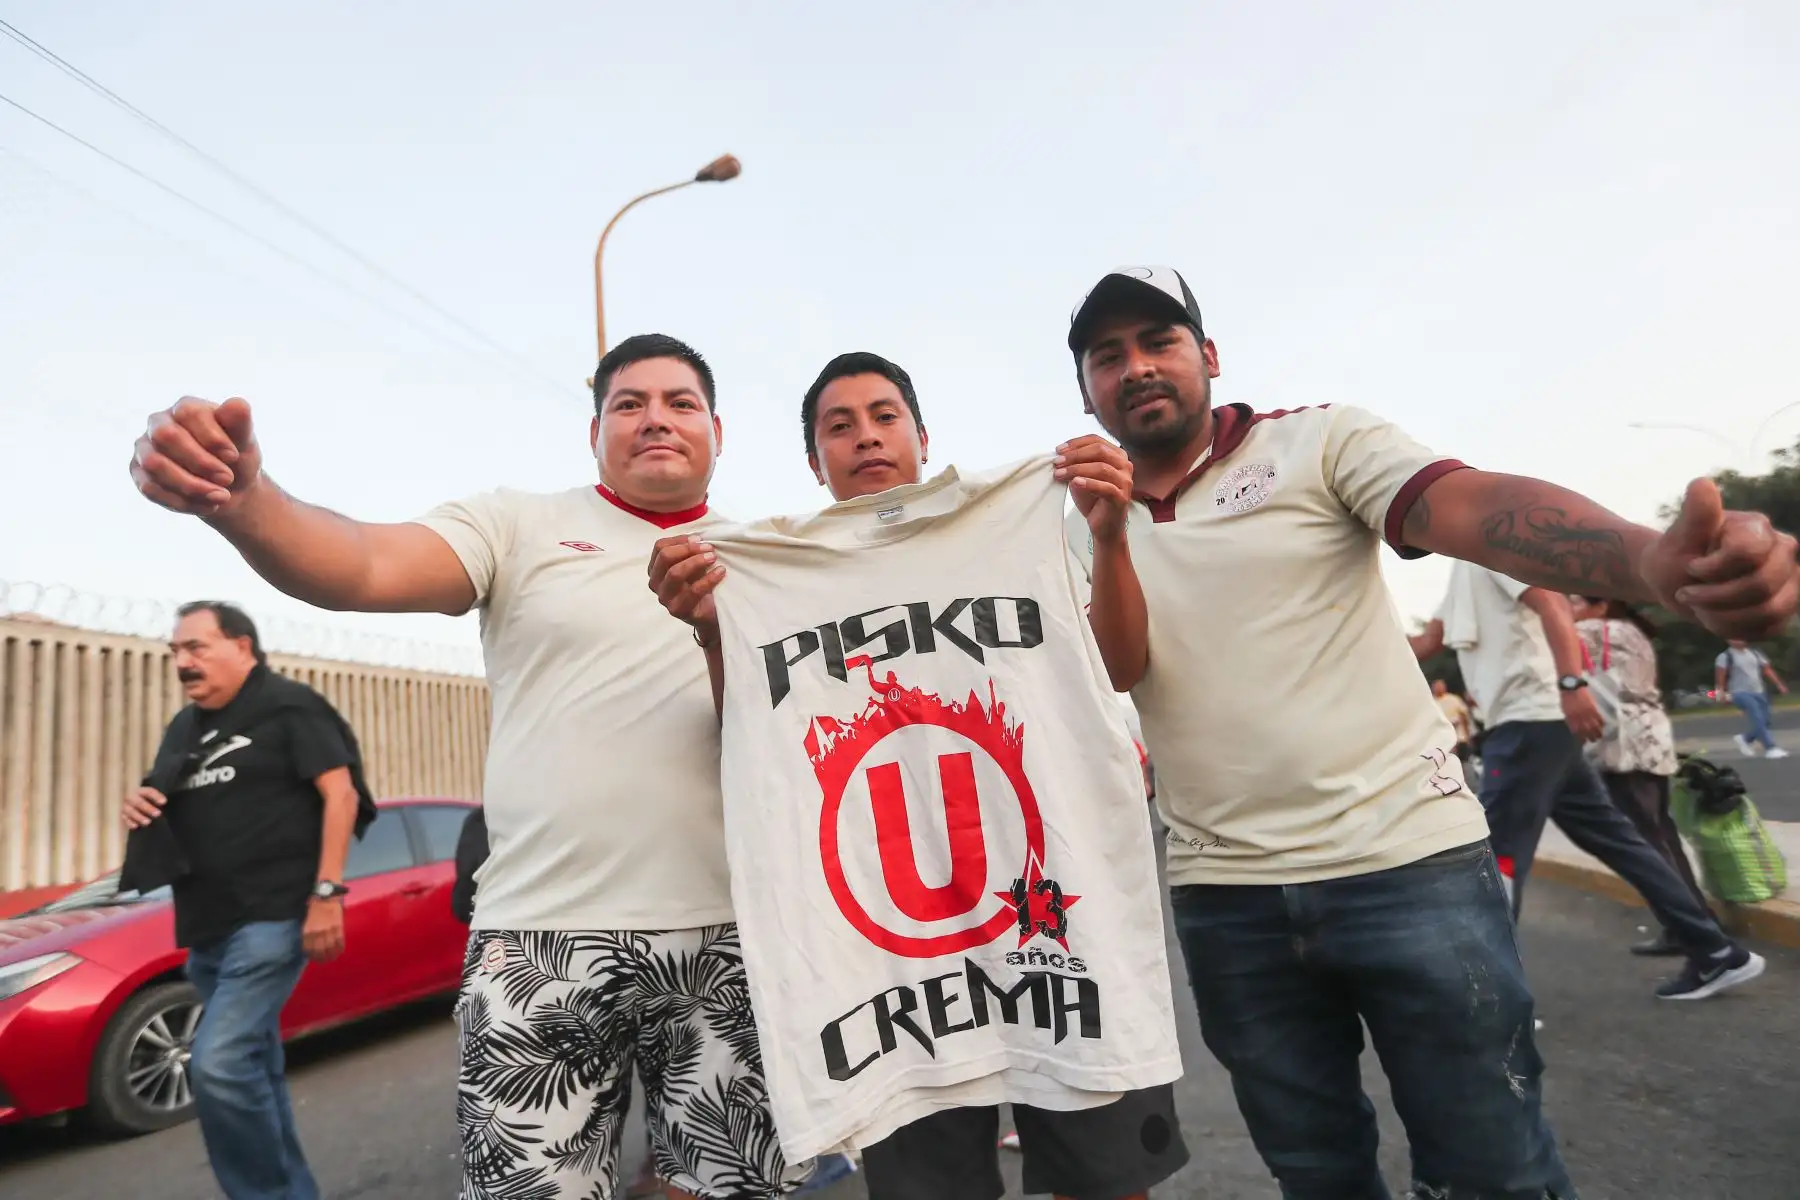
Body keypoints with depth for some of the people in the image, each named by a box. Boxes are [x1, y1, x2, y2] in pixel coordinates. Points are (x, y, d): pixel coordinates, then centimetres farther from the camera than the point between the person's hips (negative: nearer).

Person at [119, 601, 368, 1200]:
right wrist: (141, 805, 1)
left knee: (220, 1065, -18)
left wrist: (326, 892, -20)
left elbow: (341, 793, -14)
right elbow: (178, 814, 25)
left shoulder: (287, 705, -7)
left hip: (272, 918, -9)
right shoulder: (184, 727, 16)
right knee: (254, 1070, 15)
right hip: (206, 927, 9)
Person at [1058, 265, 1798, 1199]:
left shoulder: (1317, 441, -2)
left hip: (1407, 859, -2)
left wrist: (1654, 563, -38)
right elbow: (1117, 672, -9)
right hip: (1225, 898, 3)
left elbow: (1475, 508, -19)